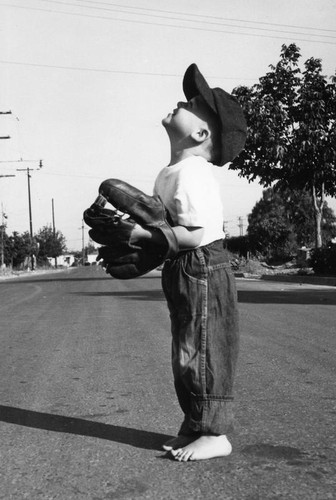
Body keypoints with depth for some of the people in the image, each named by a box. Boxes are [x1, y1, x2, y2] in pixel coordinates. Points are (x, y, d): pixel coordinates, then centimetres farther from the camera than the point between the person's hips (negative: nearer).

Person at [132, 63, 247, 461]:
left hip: (202, 269, -10)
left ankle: (216, 435, 11)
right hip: (182, 272, 10)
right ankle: (194, 428, 29)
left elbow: (195, 235, -24)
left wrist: (145, 233, -21)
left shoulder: (190, 174, -20)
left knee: (203, 352, -1)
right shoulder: (171, 172, 12)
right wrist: (140, 232, 8)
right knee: (187, 354, 16)